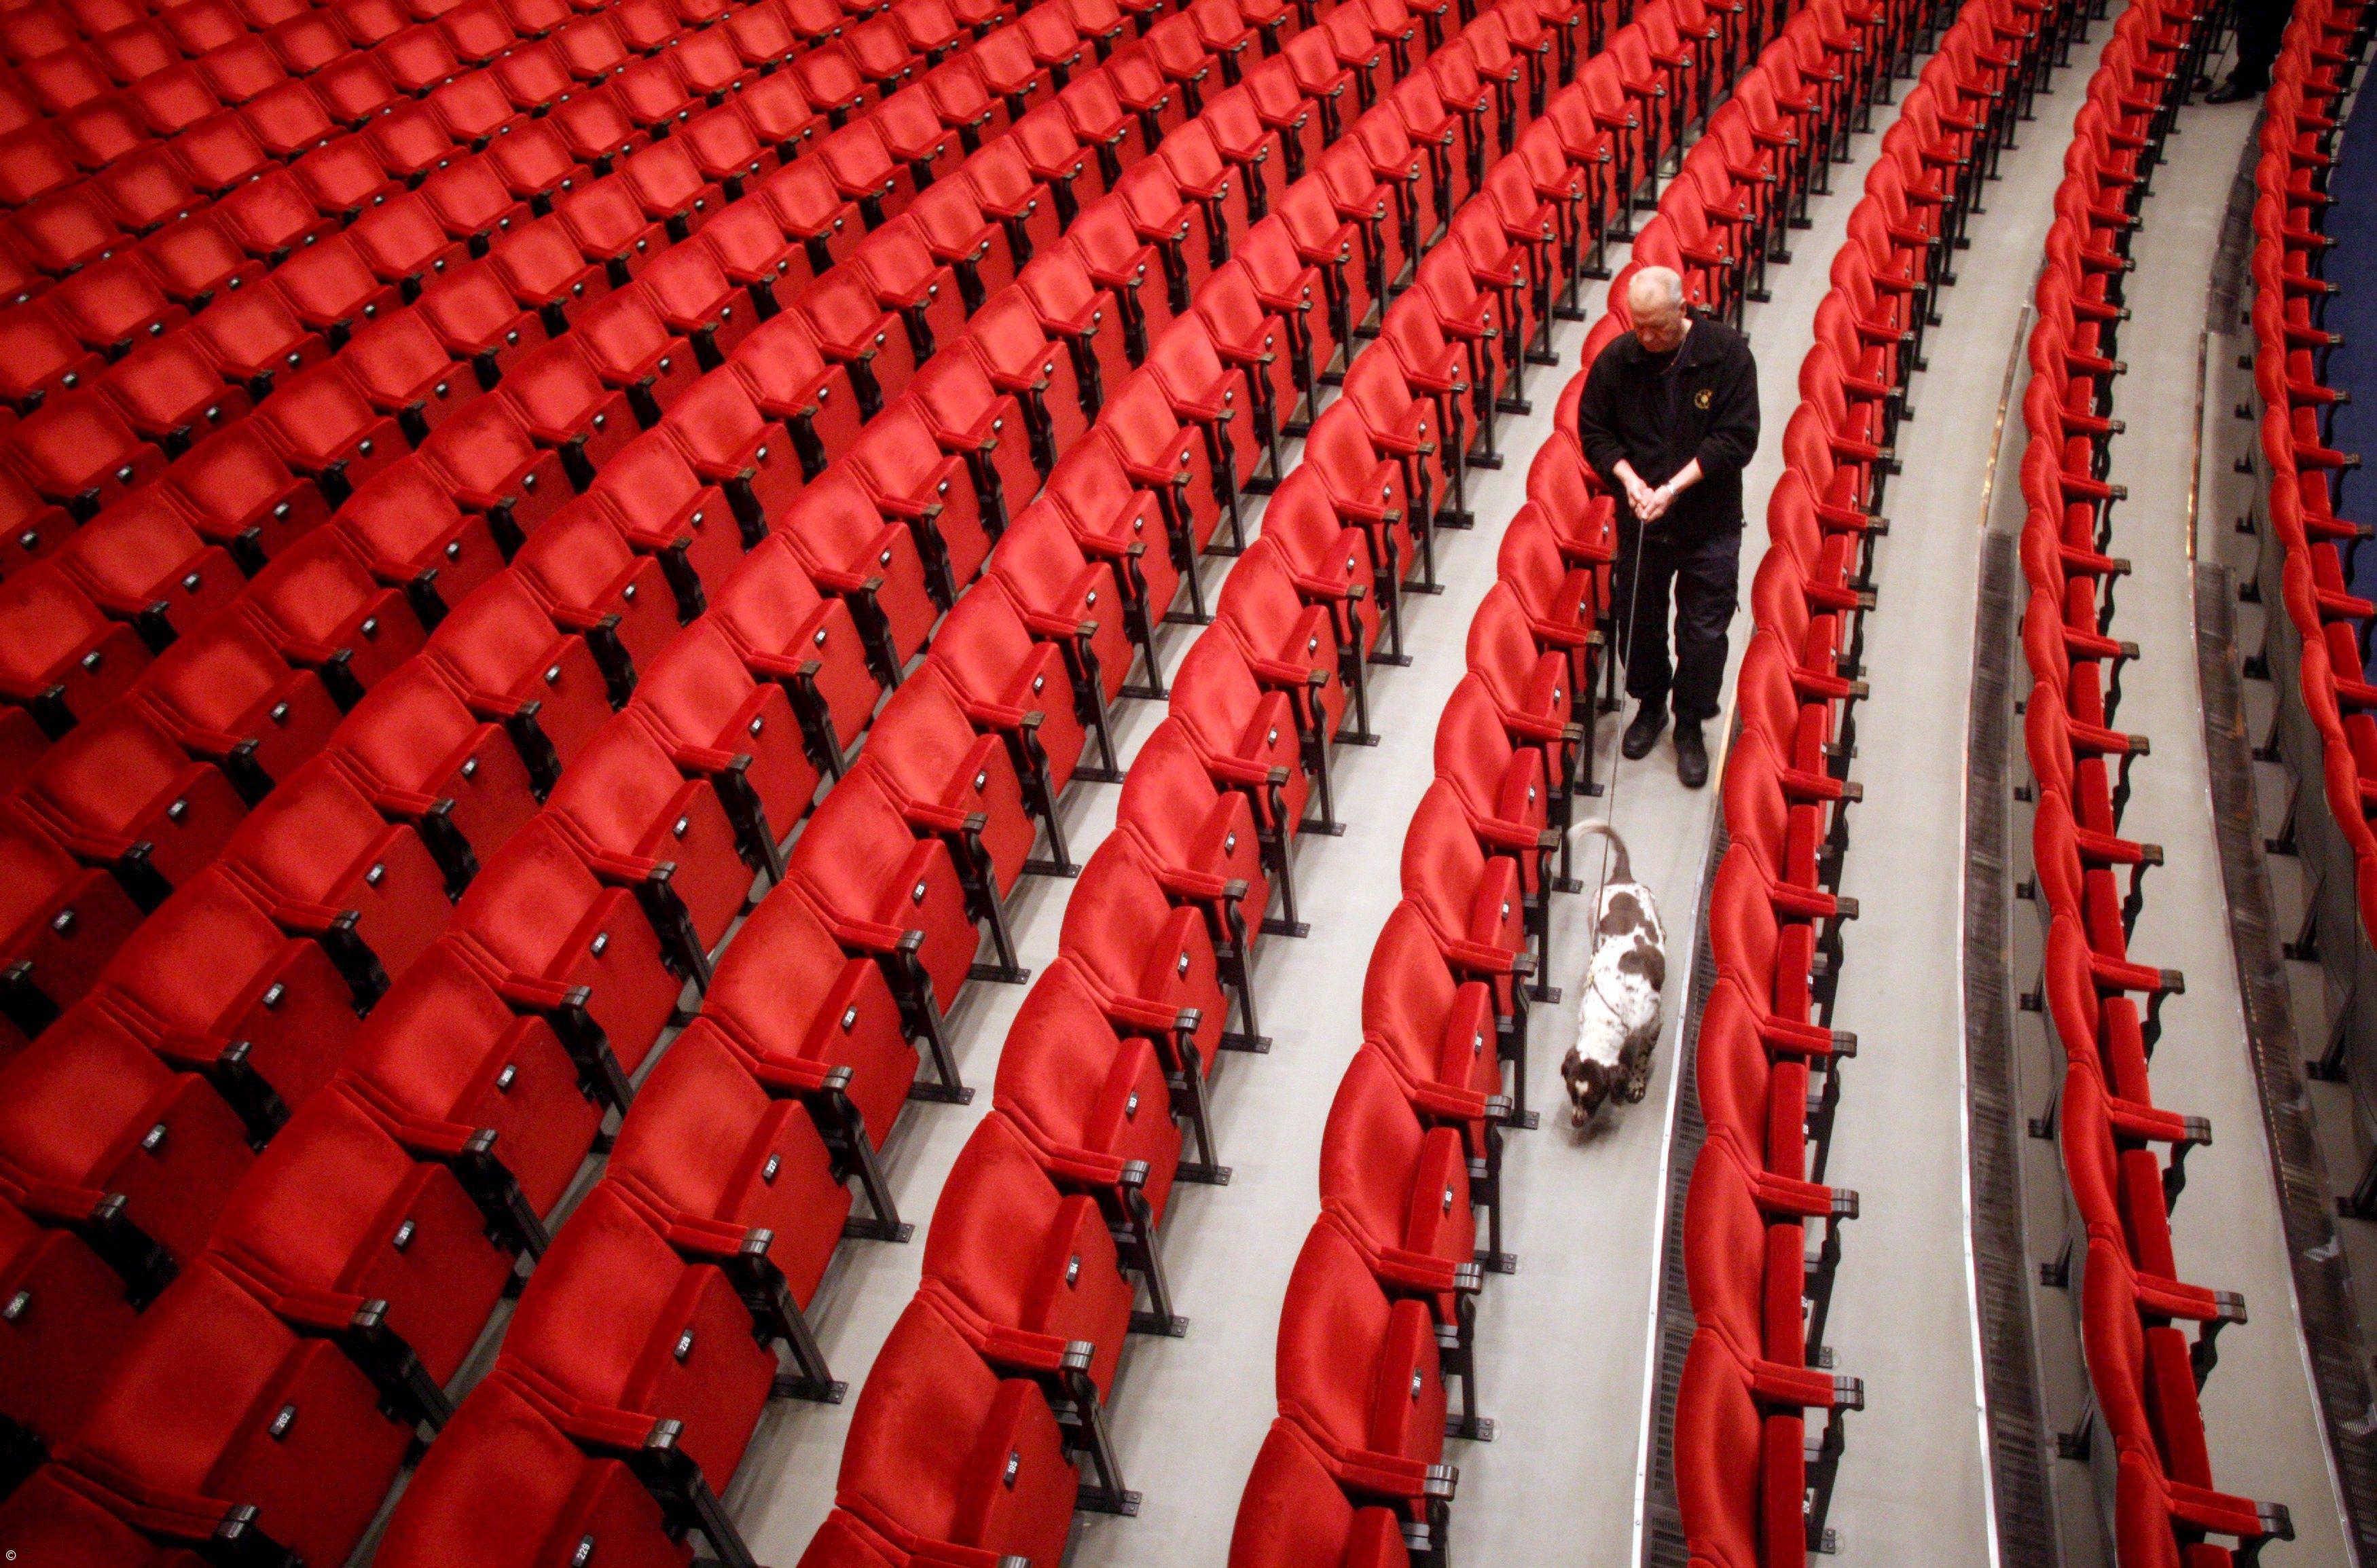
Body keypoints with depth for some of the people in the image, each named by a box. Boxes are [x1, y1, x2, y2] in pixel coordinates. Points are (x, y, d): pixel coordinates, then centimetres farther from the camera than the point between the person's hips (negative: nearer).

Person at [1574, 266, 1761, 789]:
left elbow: (1737, 439, -14)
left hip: (1709, 524, -2)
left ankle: (1690, 725, 24)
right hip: (1639, 521, 2)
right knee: (1639, 620, 15)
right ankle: (1650, 706, 39)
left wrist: (1674, 487, -20)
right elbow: (1593, 430, 3)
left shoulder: (1727, 353, -13)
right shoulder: (1616, 360, -7)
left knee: (1704, 630, 6)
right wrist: (1627, 478, -14)